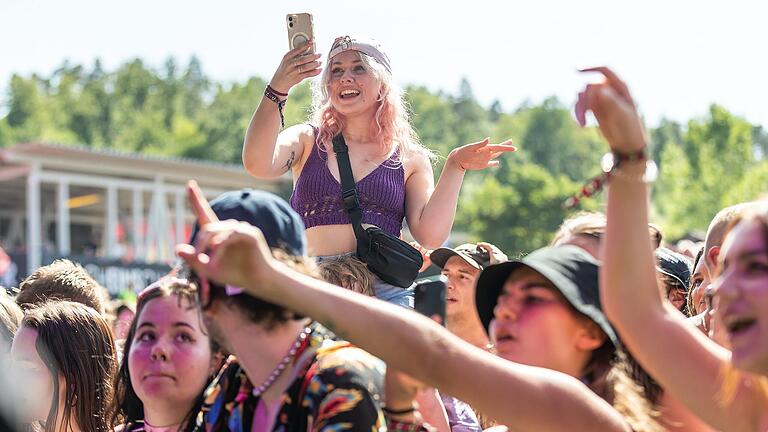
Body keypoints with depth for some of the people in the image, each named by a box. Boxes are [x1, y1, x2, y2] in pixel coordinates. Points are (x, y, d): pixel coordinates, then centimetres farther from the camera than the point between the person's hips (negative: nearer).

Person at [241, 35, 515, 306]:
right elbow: (258, 165, -6)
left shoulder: (410, 158, 14)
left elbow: (431, 235, 4)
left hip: (385, 291, 1)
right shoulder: (307, 141, 15)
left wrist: (454, 167, -1)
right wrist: (278, 87, -13)